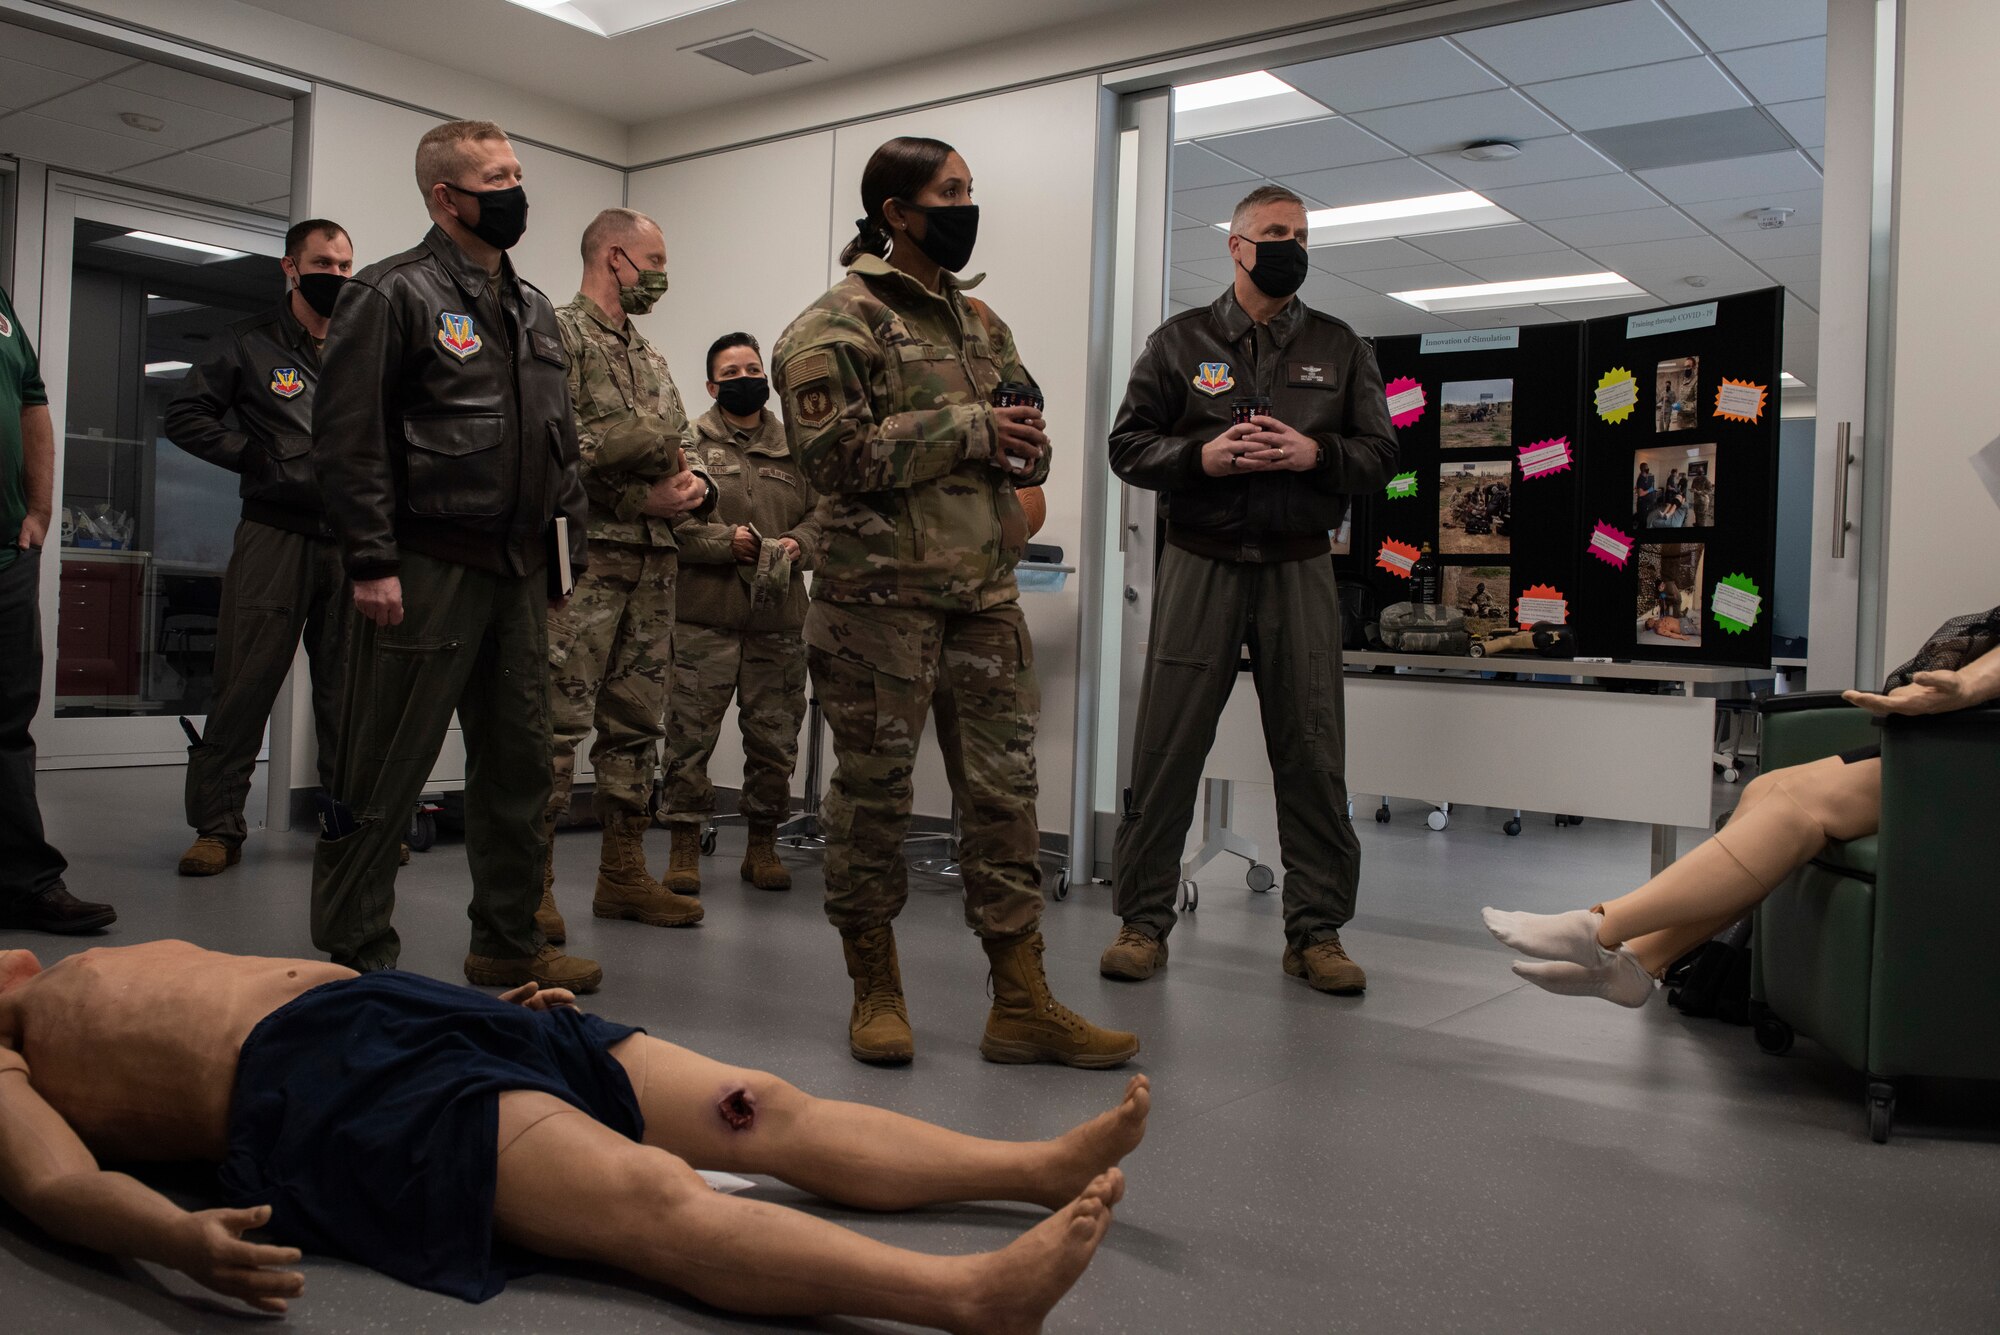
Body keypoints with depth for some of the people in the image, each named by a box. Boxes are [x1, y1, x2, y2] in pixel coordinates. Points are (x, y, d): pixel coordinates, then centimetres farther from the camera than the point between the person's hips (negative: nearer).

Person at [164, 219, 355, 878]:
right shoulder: (253, 343, 6)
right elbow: (185, 415, 5)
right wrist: (255, 457, -7)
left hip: (353, 538, 3)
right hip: (275, 533, -3)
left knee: (350, 688, 7)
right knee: (245, 685, -4)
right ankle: (218, 825, 5)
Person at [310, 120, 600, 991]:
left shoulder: (532, 308, 18)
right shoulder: (394, 295, -4)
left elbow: (561, 441, 21)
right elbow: (348, 438, -11)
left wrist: (566, 549, 15)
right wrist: (371, 561, -17)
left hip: (518, 572, 7)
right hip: (427, 569, -7)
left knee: (519, 763, 11)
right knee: (384, 774, -1)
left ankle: (507, 943, 24)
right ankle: (355, 956, 11)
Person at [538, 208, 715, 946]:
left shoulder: (651, 357, 23)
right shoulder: (558, 334, -3)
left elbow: (677, 449, 23)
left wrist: (693, 485, 0)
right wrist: (640, 498, -14)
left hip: (653, 563, 8)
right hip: (585, 556, -8)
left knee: (637, 722, 10)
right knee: (557, 722, -9)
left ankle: (623, 872, 18)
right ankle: (533, 882, -2)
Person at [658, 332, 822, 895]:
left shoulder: (797, 450, 15)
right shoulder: (689, 445, 4)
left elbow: (822, 513, 12)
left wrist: (800, 545, -7)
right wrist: (725, 541, -16)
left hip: (779, 619, 3)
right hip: (705, 616, -3)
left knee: (775, 737, 8)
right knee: (691, 732, -1)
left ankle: (763, 844, 22)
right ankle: (685, 844, 10)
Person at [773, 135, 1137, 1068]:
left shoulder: (981, 323, 18)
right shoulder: (838, 324, -4)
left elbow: (1027, 443, 19)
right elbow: (836, 451, -17)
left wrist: (1019, 449, -6)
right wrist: (969, 431, -14)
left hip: (984, 590, 7)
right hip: (880, 594, -6)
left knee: (1004, 790, 5)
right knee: (873, 790, 3)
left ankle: (1022, 1003, 12)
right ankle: (874, 989, 20)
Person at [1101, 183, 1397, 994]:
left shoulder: (1339, 348, 14)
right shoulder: (1181, 341, 9)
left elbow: (1380, 452, 10)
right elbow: (1129, 443, 5)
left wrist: (1315, 453, -10)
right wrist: (1203, 457, -12)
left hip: (1298, 569, 2)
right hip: (1200, 562, -1)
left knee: (1312, 754, 2)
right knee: (1166, 747, -2)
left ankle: (1316, 932, 13)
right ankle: (1142, 920, 9)